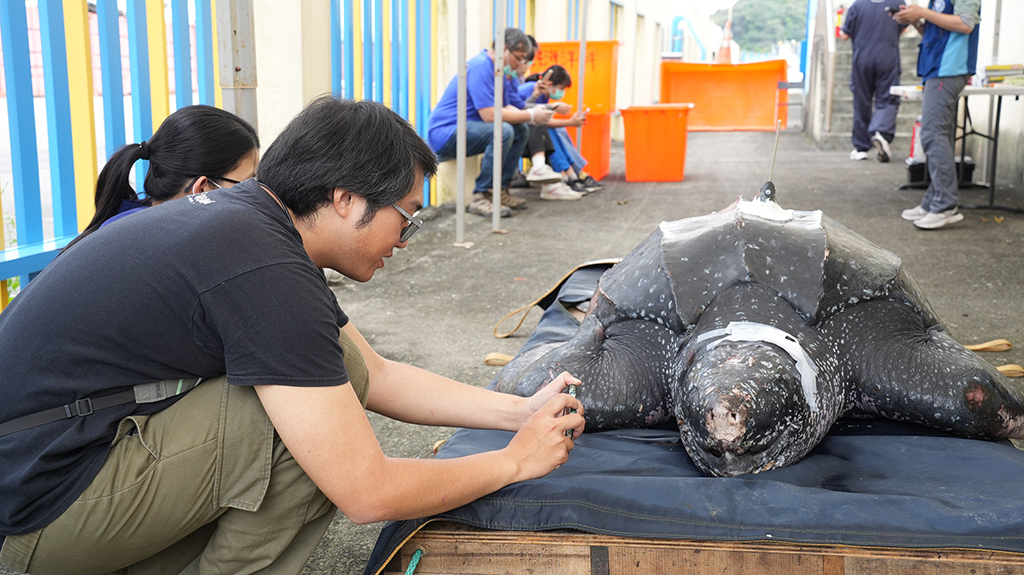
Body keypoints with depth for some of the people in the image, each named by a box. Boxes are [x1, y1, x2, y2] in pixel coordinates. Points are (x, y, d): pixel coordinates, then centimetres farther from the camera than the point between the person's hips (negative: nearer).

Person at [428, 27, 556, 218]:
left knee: (521, 130, 6)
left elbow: (506, 108, 11)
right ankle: (480, 197, -23)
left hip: (465, 129, 10)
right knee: (503, 131, -29)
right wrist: (530, 115, -18)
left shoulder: (499, 70, 12)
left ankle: (501, 190, 6)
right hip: (445, 133, -10)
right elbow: (489, 115, -25)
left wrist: (533, 114, -7)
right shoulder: (480, 67, -18)